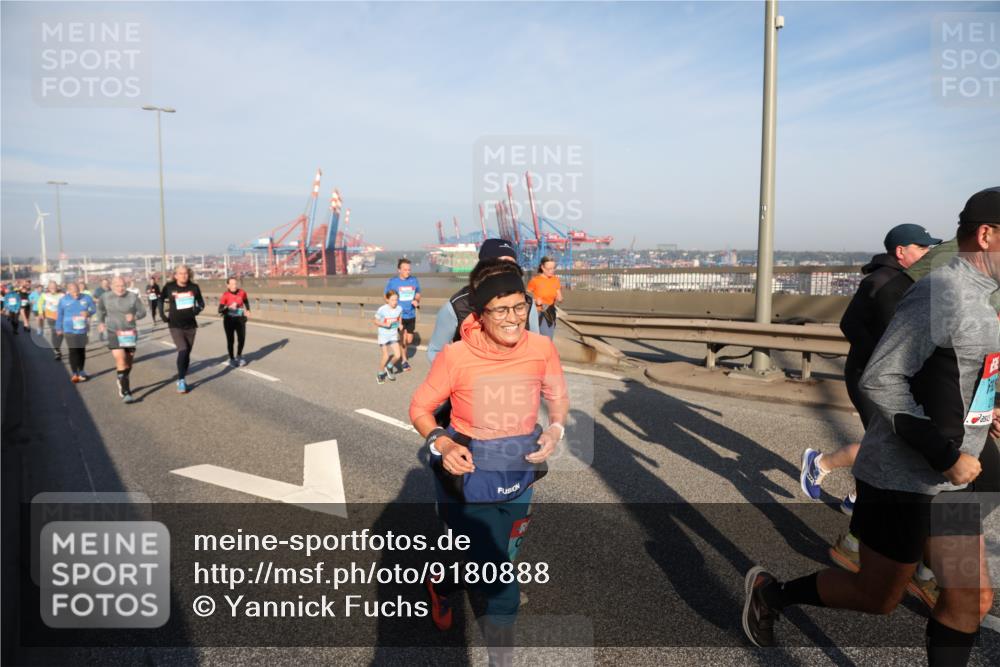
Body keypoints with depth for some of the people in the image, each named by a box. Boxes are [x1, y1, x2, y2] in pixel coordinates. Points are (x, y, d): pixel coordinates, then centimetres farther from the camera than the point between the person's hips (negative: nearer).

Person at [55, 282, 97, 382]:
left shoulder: (87, 298, -6)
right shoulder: (63, 300, -5)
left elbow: (94, 309, 5)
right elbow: (60, 315, 5)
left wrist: (88, 313, -18)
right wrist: (59, 328, 12)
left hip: (83, 329, 2)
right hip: (70, 330, -2)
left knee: (82, 351, 12)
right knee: (73, 351, -8)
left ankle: (81, 372, 25)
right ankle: (74, 373, -1)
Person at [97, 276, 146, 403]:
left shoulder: (132, 297, -8)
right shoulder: (105, 297, -1)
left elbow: (142, 311, -1)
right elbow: (100, 308, 19)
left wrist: (134, 316, -20)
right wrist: (101, 322, 12)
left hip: (130, 333, 1)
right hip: (114, 333, -1)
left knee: (128, 362, 13)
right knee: (120, 360, -16)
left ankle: (122, 382, 42)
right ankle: (126, 392, -16)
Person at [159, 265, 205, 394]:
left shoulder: (194, 287, -3)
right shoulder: (169, 287, -5)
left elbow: (201, 302, 8)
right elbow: (161, 300, 12)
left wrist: (198, 308, -13)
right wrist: (162, 314, 3)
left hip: (191, 326, 3)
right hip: (175, 326, -3)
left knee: (187, 353, 10)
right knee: (183, 350, -19)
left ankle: (181, 379, 28)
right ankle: (181, 380, -8)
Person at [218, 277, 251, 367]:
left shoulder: (242, 292, -5)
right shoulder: (225, 295, -15)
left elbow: (246, 301, 18)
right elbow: (220, 310, -18)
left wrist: (247, 310, 3)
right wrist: (229, 307, -34)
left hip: (240, 319, 3)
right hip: (229, 320, -3)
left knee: (242, 339, 3)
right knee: (230, 340, 4)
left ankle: (239, 356, 27)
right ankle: (232, 359, 22)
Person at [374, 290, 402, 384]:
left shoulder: (399, 309, -9)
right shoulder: (382, 310, -21)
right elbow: (376, 322, -11)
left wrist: (400, 325, -11)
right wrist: (385, 324, -27)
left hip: (394, 335, 4)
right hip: (383, 335, -4)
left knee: (397, 355, -5)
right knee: (385, 356, -1)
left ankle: (389, 367, 27)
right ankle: (380, 374, 24)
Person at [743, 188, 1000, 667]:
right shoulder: (940, 292, -20)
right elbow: (879, 380, -25)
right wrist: (945, 455, -23)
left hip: (950, 481, 9)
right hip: (902, 480, -9)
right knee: (876, 597, 8)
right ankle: (770, 592, 29)